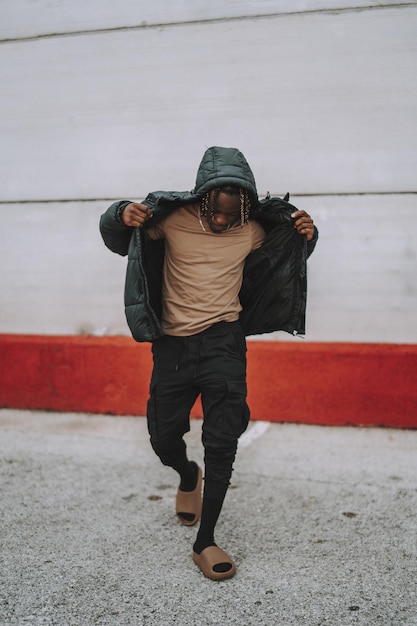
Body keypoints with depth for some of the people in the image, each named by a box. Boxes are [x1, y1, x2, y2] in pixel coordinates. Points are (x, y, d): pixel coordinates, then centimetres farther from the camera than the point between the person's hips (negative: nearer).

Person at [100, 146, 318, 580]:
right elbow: (116, 238, 4)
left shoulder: (253, 231, 1)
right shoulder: (171, 218, -5)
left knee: (222, 443, -7)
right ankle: (189, 478, 46)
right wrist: (122, 216, -20)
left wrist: (305, 237, -2)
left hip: (224, 341, 0)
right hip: (173, 344, 1)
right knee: (164, 438, 10)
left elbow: (284, 260, 20)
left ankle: (205, 542, 5)